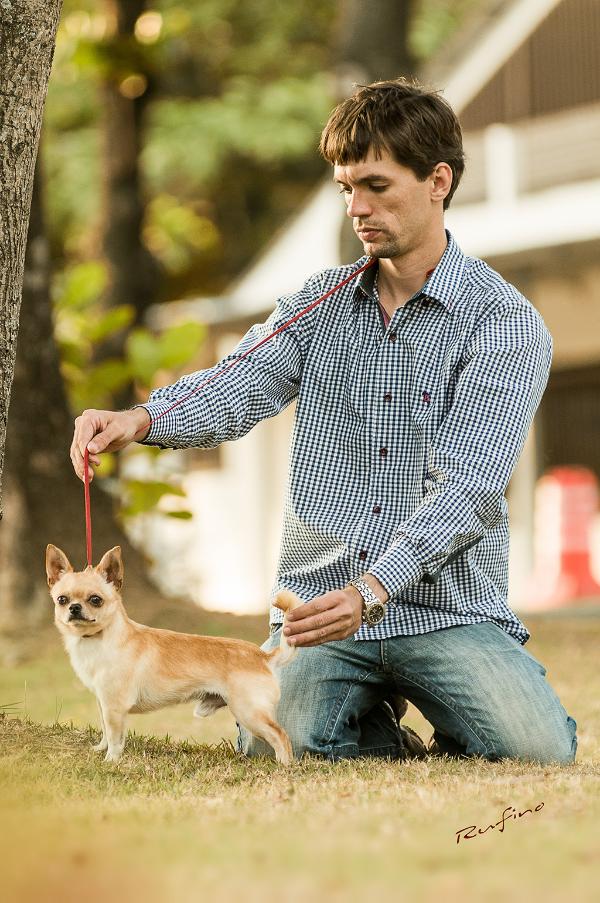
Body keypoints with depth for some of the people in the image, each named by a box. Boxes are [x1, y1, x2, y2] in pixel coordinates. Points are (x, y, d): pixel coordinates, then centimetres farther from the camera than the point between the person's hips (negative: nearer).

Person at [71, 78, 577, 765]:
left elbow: (468, 489, -16)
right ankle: (372, 727, 11)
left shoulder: (507, 323, -6)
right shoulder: (322, 302, 11)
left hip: (449, 611, -3)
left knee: (539, 751, -25)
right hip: (317, 606, 3)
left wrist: (371, 590, -30)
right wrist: (139, 419, -28)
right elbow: (239, 388, -6)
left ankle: (459, 730, 11)